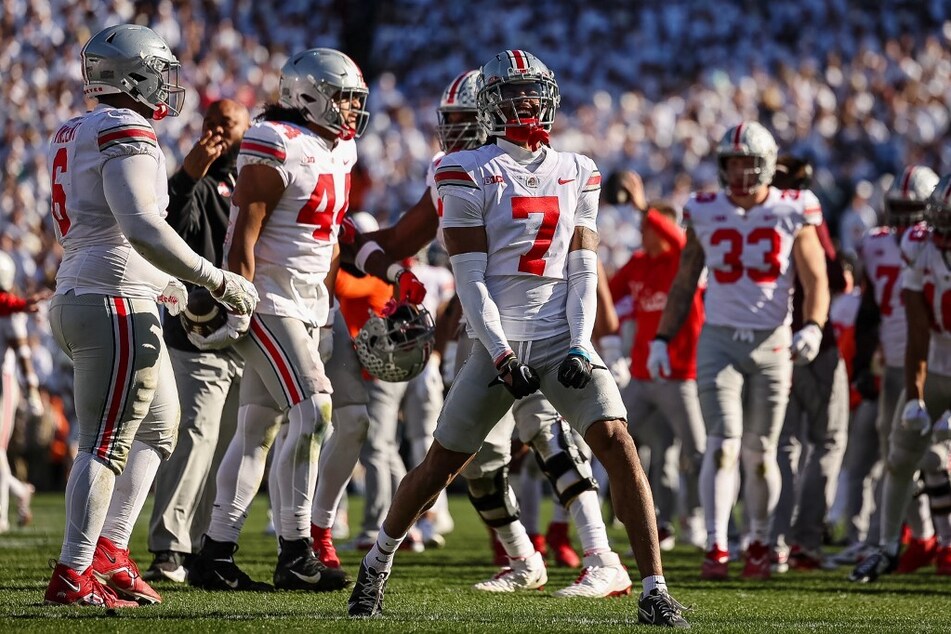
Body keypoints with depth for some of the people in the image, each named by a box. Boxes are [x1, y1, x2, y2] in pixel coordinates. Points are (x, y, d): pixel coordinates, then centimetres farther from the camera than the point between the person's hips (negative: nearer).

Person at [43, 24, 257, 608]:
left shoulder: (76, 135, 15)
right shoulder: (126, 135, -15)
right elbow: (142, 229, -26)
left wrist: (159, 283, 28)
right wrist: (217, 281, -21)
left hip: (79, 297, 10)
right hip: (115, 305, -10)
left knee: (158, 428, 20)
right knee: (108, 443, -6)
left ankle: (110, 552, 18)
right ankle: (73, 576, -5)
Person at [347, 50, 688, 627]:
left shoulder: (577, 174, 10)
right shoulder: (470, 174, -2)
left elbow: (583, 271, 7)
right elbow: (470, 277, -6)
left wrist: (581, 346, -7)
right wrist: (502, 356, -14)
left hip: (563, 338, 2)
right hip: (499, 339, -2)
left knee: (618, 444, -16)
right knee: (442, 464, 6)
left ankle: (655, 590, -15)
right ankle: (378, 563, 31)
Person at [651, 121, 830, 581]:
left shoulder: (792, 214, -1)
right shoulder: (705, 214, 5)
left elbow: (816, 282, -1)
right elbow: (683, 285, 12)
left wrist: (813, 327, -19)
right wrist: (661, 339, 6)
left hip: (772, 344, 0)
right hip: (719, 340, 0)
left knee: (760, 452, 6)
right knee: (723, 444, -13)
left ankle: (760, 543, 24)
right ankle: (716, 548, -18)